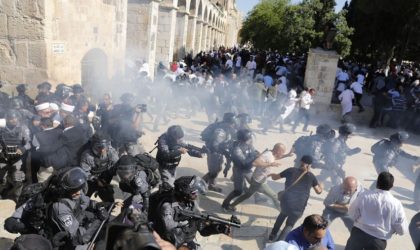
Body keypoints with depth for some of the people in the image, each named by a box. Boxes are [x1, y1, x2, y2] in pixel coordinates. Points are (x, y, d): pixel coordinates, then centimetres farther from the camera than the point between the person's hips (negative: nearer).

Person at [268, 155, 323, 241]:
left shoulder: (291, 170, 9)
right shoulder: (311, 176, 10)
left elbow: (275, 177, 16)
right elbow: (319, 191, 20)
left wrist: (271, 174, 38)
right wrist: (320, 185, 41)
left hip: (286, 201, 1)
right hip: (299, 207, -1)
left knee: (283, 213, 34)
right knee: (289, 225, 20)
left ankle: (273, 235, 35)